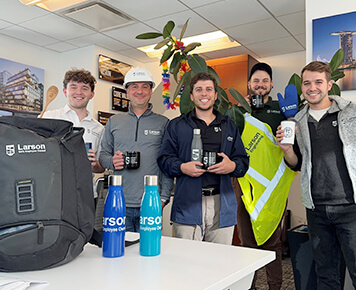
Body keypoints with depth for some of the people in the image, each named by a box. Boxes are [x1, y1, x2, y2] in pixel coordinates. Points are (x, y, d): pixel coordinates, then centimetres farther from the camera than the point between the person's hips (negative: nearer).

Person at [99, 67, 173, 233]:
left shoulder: (163, 123, 6)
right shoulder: (114, 122, 12)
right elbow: (103, 155, 14)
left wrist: (164, 197, -4)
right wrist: (112, 161, -9)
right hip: (119, 202, 2)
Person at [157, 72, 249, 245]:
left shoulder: (229, 126, 18)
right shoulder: (176, 125, 11)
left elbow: (243, 160, 15)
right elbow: (164, 159, 5)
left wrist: (233, 166, -7)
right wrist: (182, 167, -14)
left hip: (222, 206, 2)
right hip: (187, 206, -2)